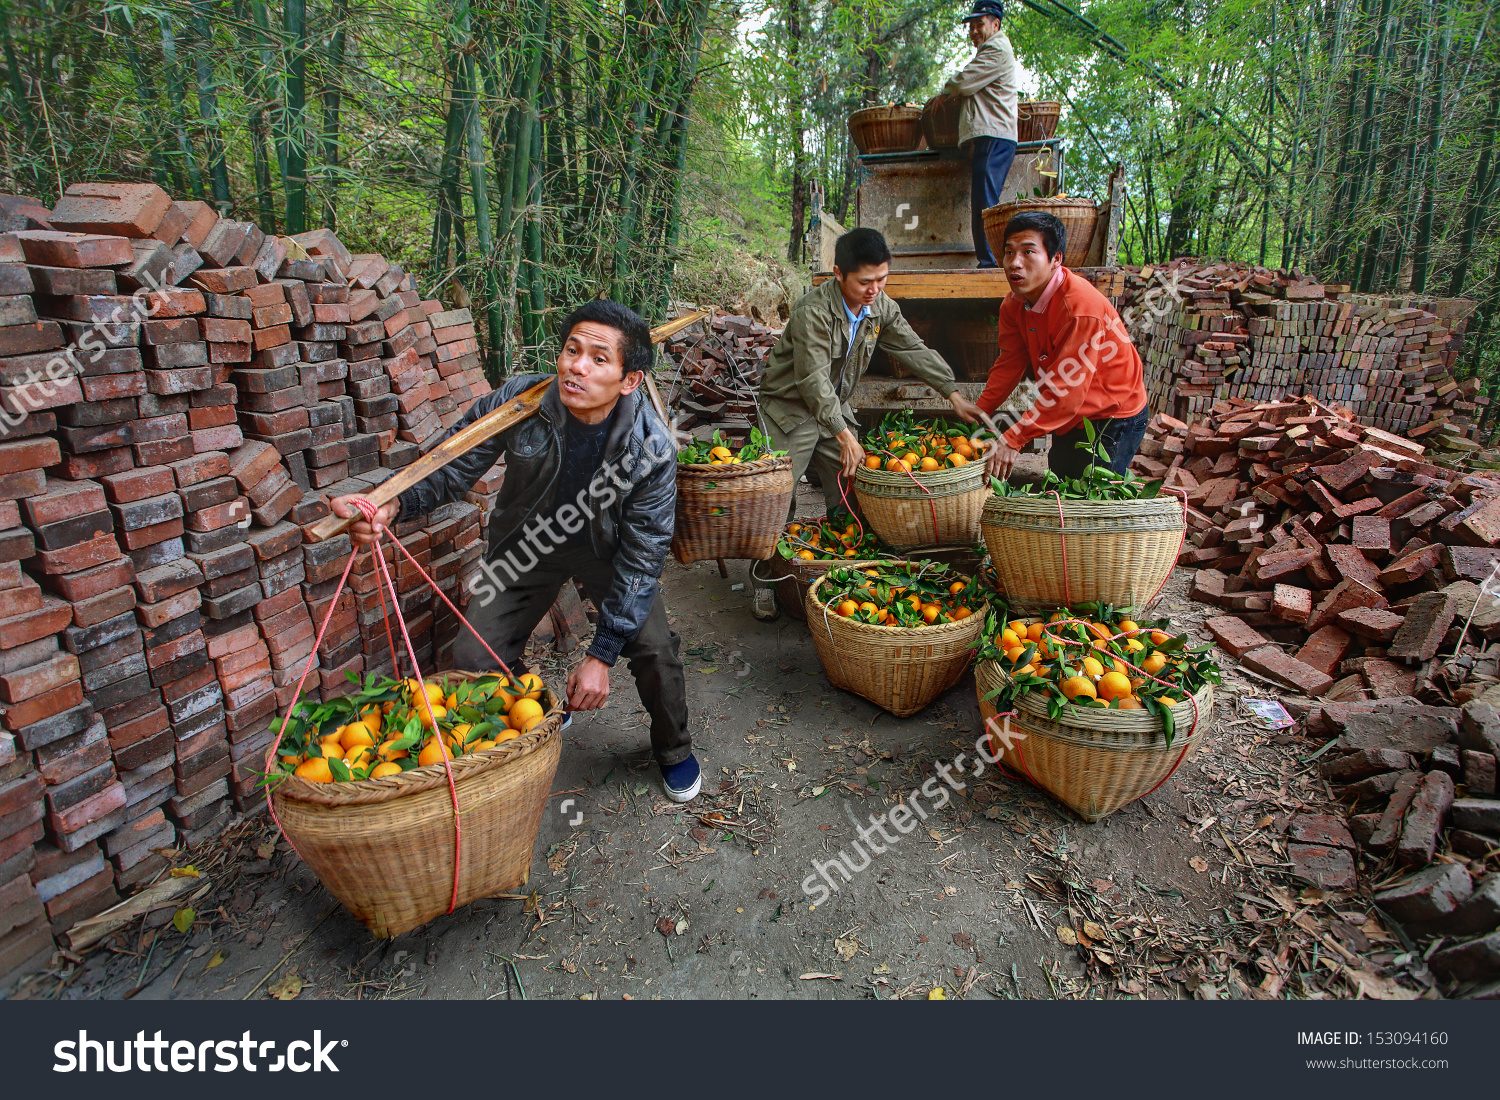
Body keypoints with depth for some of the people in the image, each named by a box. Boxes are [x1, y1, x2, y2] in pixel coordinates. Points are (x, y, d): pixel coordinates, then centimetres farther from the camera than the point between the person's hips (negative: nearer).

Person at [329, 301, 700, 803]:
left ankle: (673, 750, 19)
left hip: (608, 549, -1)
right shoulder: (516, 402, -28)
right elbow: (450, 468, -16)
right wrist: (392, 505, -39)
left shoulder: (652, 449, -31)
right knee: (475, 659, -5)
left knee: (654, 650, -15)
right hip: (526, 543, 2)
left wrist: (601, 655, -28)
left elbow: (642, 555, -25)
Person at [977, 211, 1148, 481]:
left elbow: (1066, 391, -33)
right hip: (1068, 418, 8)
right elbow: (1009, 364, 0)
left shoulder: (1080, 305, -30)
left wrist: (1013, 439, -37)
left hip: (1112, 419, -8)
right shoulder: (1015, 303, -5)